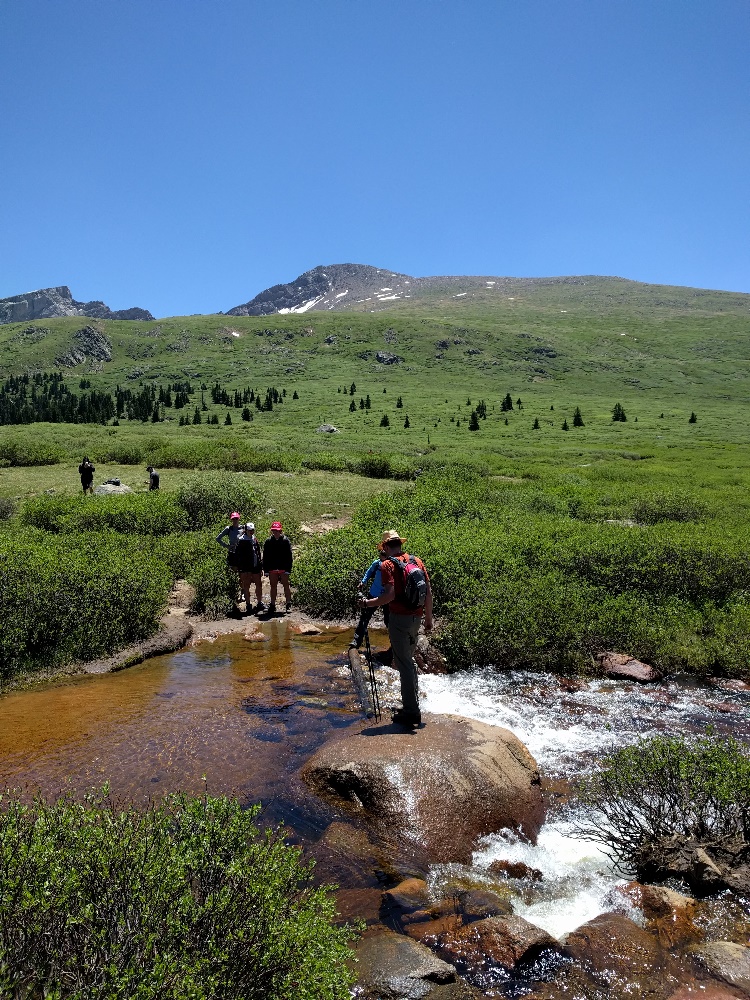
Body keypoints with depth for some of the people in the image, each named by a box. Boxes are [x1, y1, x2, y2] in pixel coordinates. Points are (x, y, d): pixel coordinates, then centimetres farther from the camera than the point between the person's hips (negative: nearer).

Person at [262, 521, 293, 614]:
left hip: (283, 568, -2)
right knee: (273, 586, 9)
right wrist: (266, 570, 1)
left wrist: (288, 569, -9)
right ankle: (272, 605, 16)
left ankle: (288, 604, 13)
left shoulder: (286, 541, -2)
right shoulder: (268, 542, 4)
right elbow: (265, 557, 6)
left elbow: (289, 556, -3)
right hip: (272, 568, 2)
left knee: (286, 586, 3)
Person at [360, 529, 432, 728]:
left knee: (404, 664, -1)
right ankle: (412, 704, 29)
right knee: (409, 660, 20)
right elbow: (428, 592, 8)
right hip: (416, 617, 7)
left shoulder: (388, 565, -10)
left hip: (399, 618, -7)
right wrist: (428, 619, 16)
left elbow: (390, 595, -21)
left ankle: (411, 712, 3)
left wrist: (368, 603, -8)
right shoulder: (417, 561, 8)